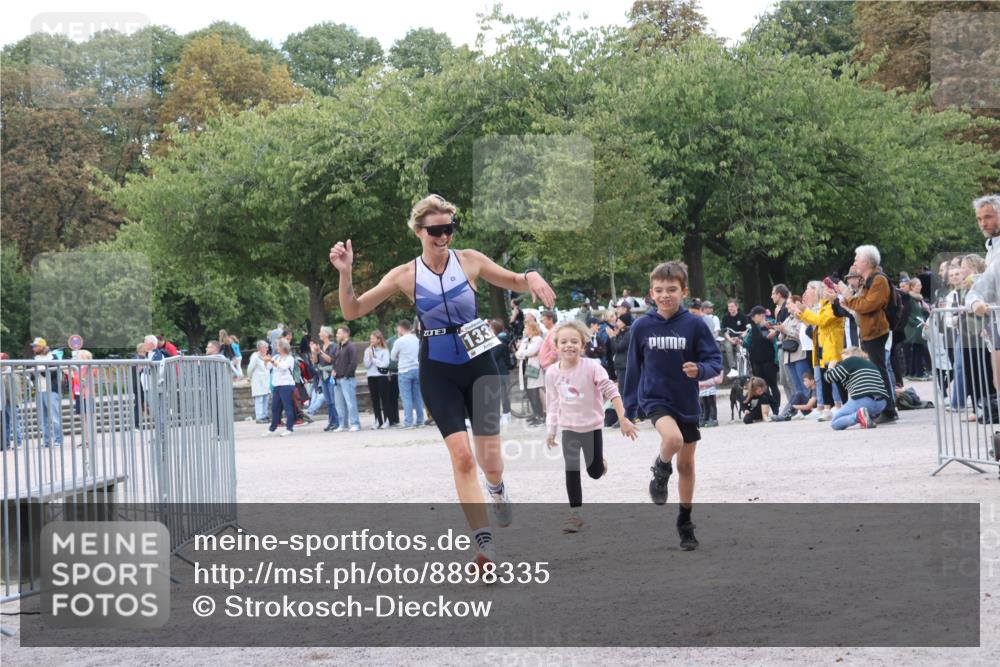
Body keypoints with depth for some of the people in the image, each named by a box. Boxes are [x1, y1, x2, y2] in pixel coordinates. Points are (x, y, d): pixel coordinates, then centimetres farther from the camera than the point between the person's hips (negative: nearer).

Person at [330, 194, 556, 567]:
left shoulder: (469, 260, -3)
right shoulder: (405, 276, -4)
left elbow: (515, 283, 11)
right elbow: (352, 311, 0)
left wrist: (532, 277, -12)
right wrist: (345, 273, -16)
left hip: (479, 365, 1)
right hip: (438, 372, -1)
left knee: (490, 461, 1)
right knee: (461, 455, -14)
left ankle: (496, 487, 40)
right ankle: (486, 546, -11)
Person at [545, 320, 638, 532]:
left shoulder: (591, 367, -18)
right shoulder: (552, 373, -6)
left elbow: (611, 391, -19)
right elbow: (553, 404, 5)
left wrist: (623, 420, -24)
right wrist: (551, 431, 7)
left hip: (593, 427, -2)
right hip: (569, 429, 2)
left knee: (595, 472, 6)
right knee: (571, 472, -3)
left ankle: (600, 462, 41)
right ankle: (575, 514, 6)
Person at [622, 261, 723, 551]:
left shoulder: (695, 325, -10)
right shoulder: (642, 326, -5)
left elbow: (715, 360, -7)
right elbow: (634, 368, 4)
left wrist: (700, 369, -30)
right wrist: (629, 408, 8)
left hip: (686, 402, 1)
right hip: (654, 398, -1)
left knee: (686, 465, 11)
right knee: (673, 438, -31)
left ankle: (685, 523, 28)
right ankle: (660, 472, 2)